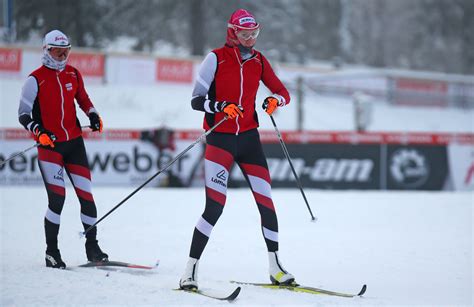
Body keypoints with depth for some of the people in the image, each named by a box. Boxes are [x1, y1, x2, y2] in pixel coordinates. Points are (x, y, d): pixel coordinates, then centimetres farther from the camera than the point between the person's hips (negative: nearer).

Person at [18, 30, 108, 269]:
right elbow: (23, 115, -5)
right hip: (49, 145, -4)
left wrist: (93, 115, 6)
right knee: (57, 197, -15)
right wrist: (39, 132, -21)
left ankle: (92, 246, 16)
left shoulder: (73, 74, 9)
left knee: (86, 194, 2)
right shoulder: (36, 79, -5)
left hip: (74, 142, 5)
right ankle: (51, 251, -3)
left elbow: (83, 99, 25)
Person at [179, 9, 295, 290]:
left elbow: (283, 93, 12)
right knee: (215, 205, -15)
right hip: (220, 140, -4)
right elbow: (196, 100, -9)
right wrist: (222, 106, -26)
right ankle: (191, 269, -9)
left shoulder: (258, 60, 7)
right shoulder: (216, 58, -6)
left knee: (266, 201, 1)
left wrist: (275, 100, -11)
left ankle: (276, 267, 15)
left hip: (249, 139, 4)